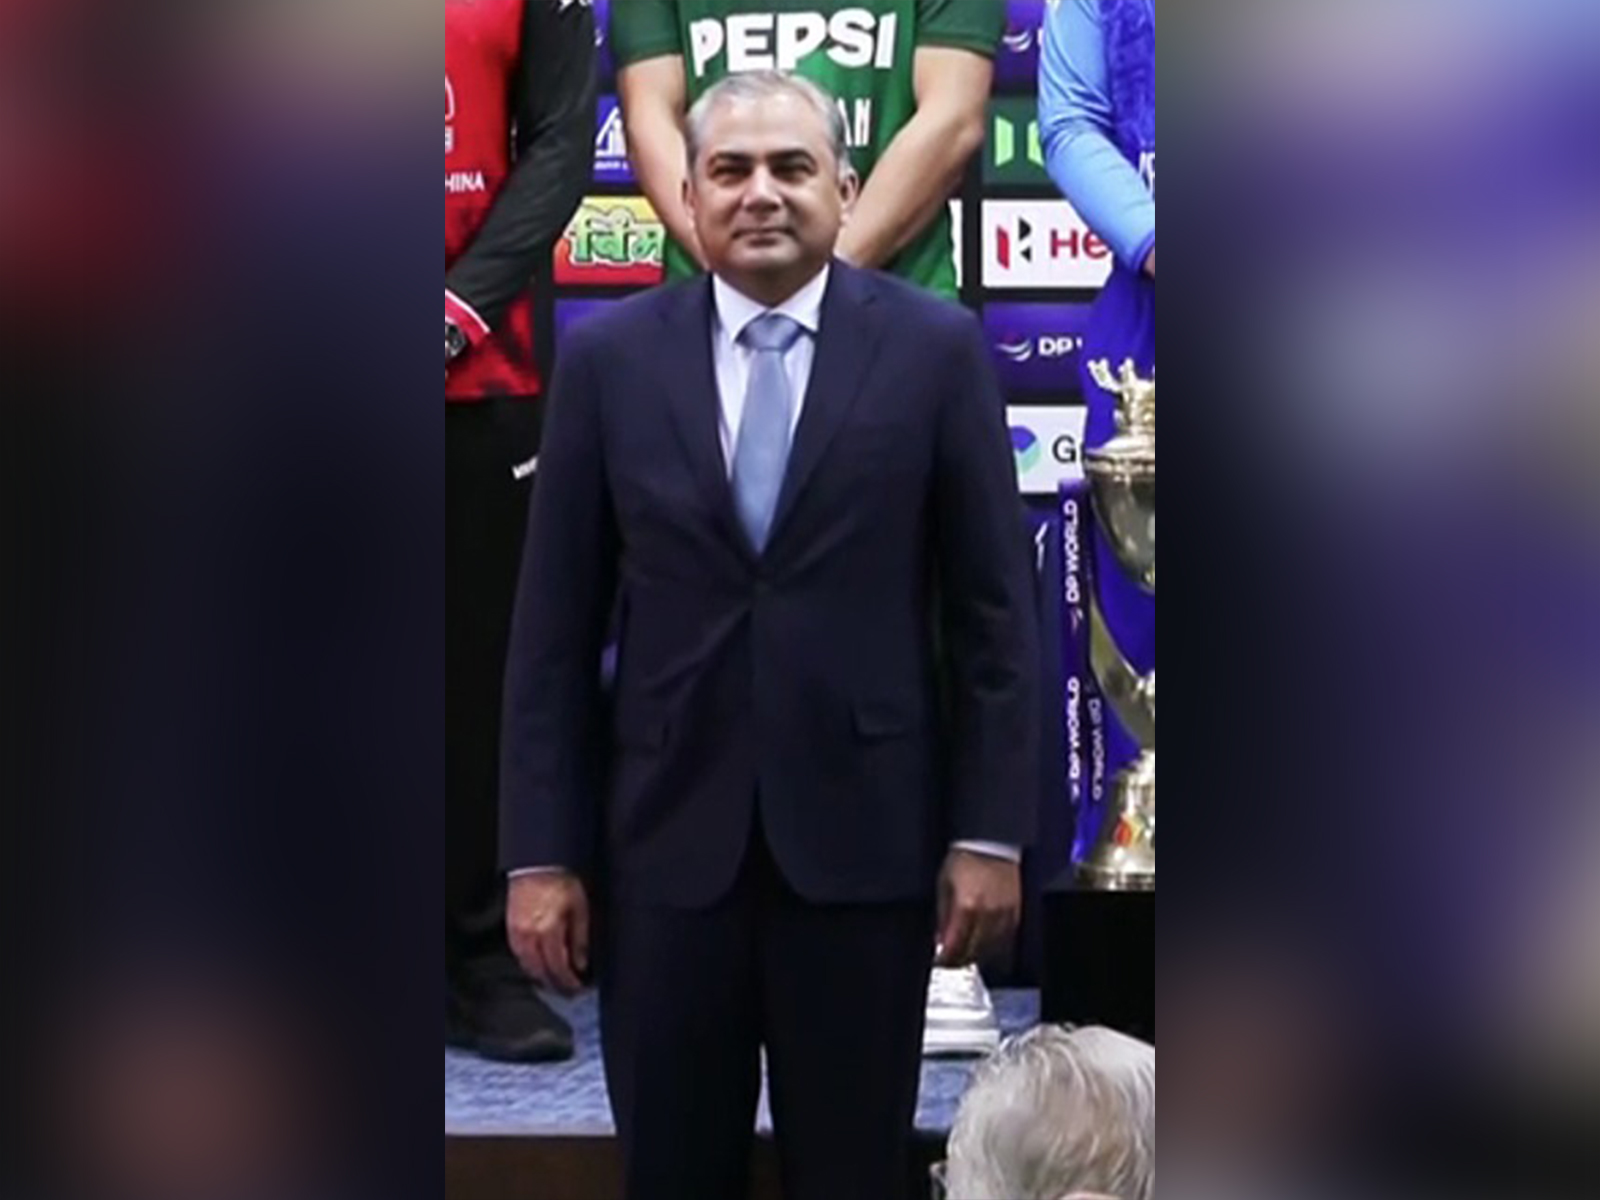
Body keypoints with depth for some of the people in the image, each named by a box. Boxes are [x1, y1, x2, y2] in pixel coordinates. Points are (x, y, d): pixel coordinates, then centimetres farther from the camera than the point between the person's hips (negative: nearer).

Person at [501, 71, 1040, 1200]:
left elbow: (994, 609, 0)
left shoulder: (937, 347, -1)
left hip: (864, 834, -1)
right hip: (664, 838, 1)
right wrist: (542, 852, -1)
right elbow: (556, 625, 3)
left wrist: (990, 832, -4)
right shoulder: (607, 357, 2)